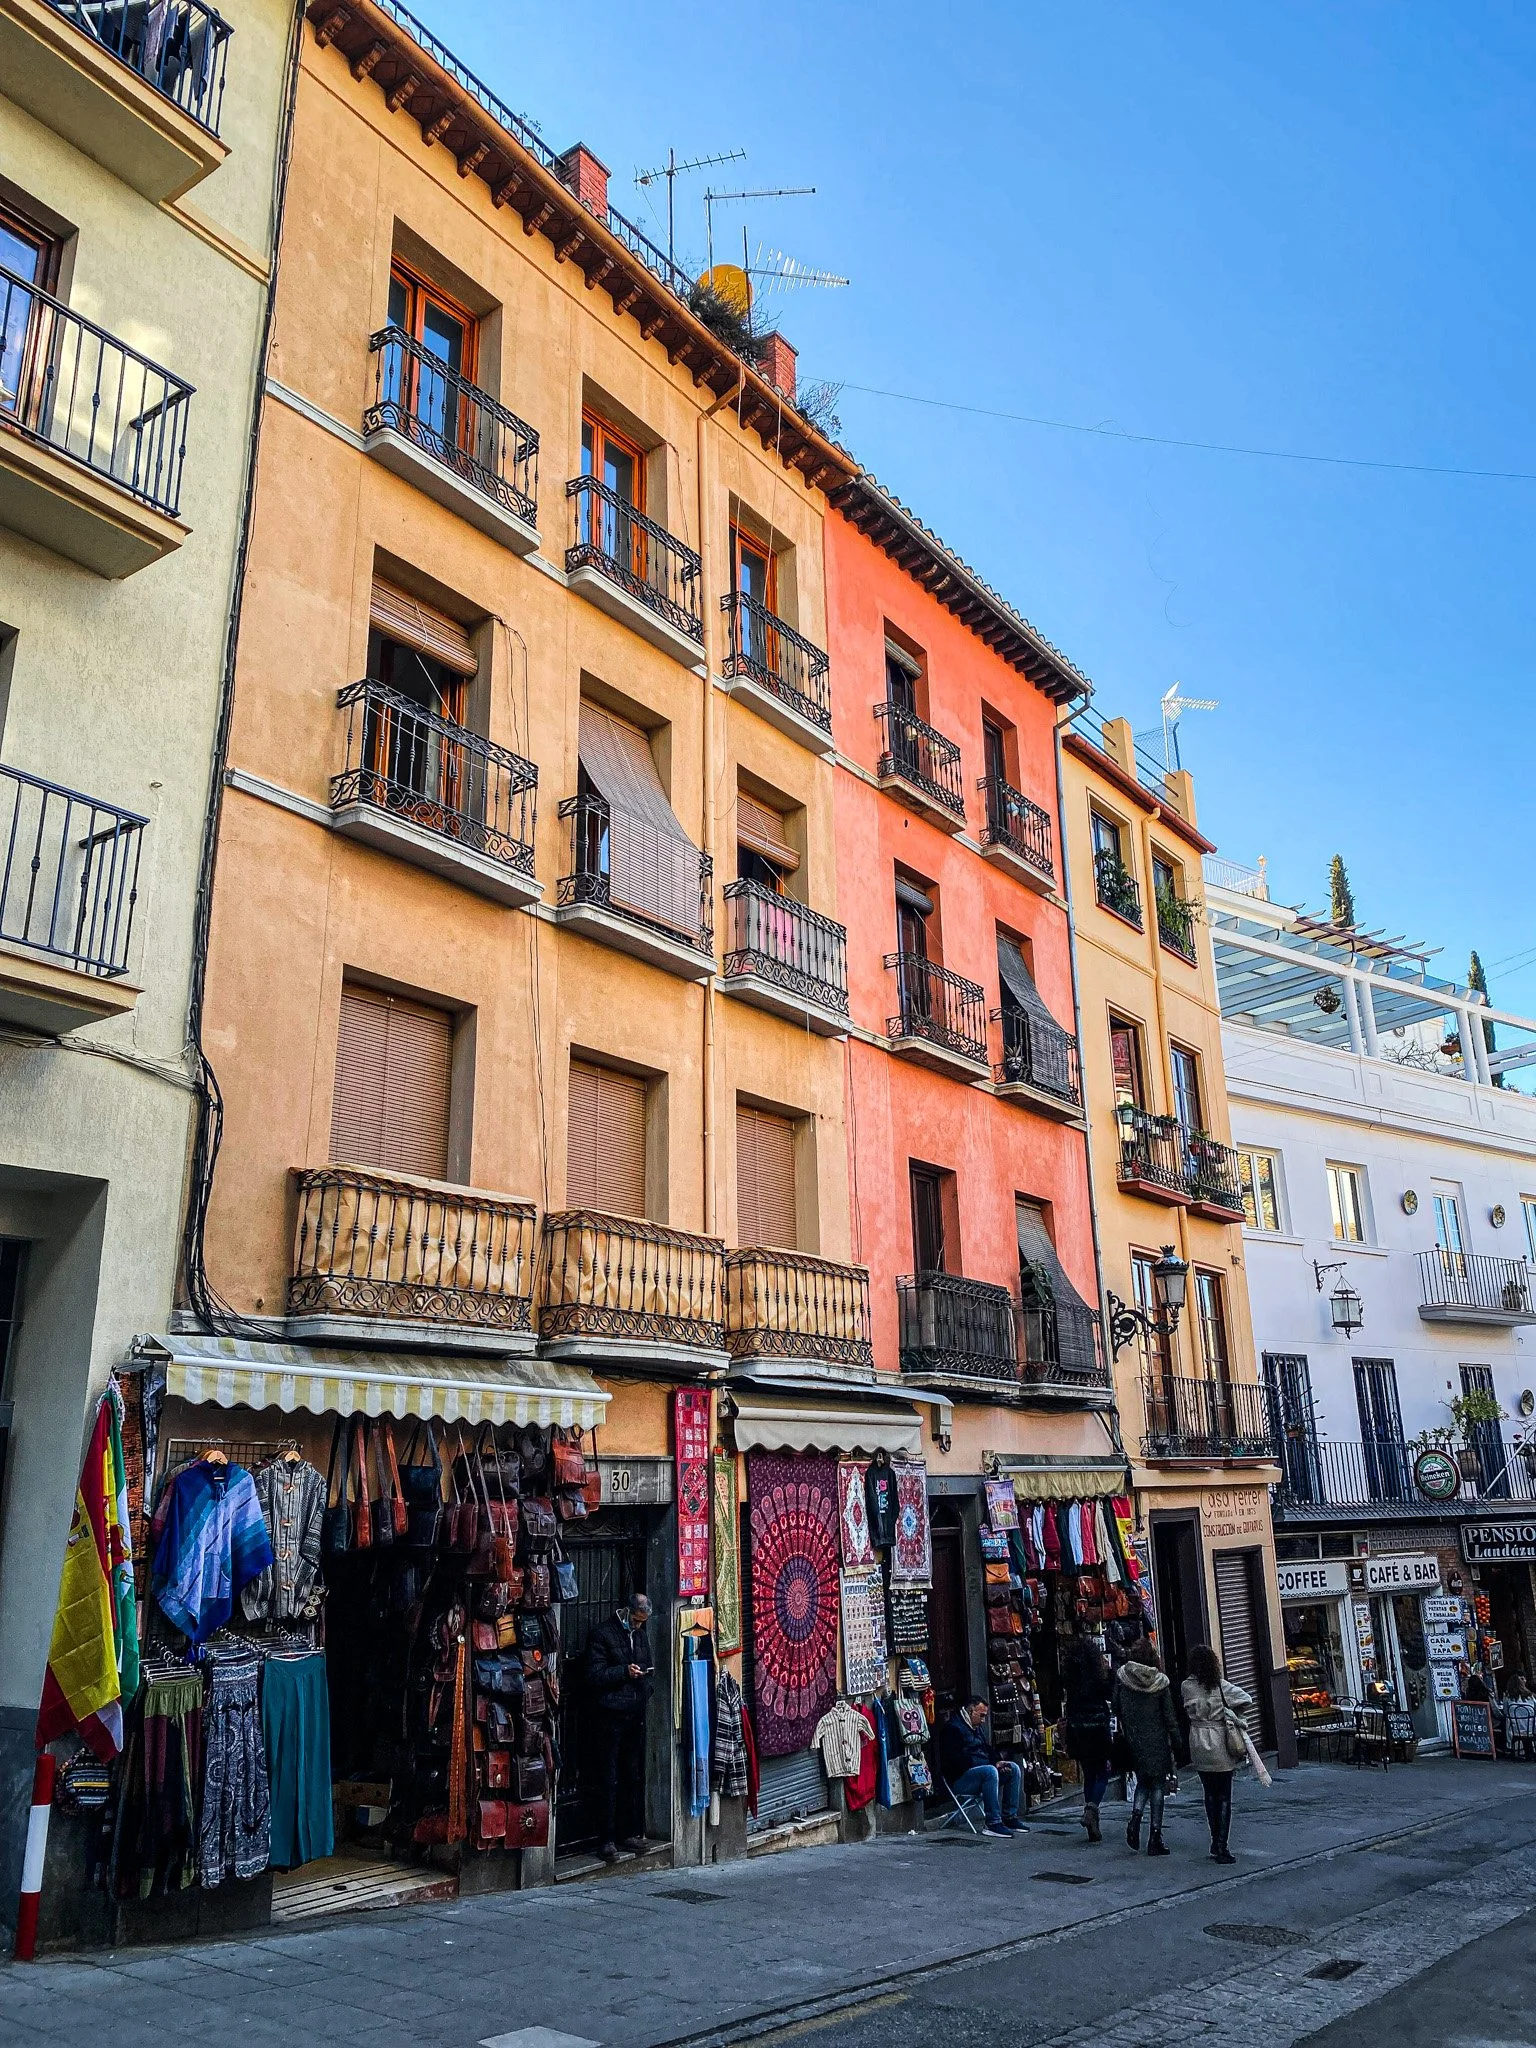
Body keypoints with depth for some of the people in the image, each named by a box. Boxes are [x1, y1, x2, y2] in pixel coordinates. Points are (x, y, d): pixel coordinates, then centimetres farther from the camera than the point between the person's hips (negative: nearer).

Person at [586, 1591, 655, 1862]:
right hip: (609, 1717, -6)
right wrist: (624, 1671, -22)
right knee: (608, 1780, -2)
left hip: (636, 1716, 6)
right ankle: (606, 1840, 4)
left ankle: (633, 1833, 20)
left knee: (635, 1777, 10)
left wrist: (647, 1691, 5)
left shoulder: (641, 1635, 13)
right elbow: (594, 1676, -12)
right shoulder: (601, 1634, -7)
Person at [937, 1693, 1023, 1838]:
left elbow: (988, 1749, 25)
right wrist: (992, 1764, -22)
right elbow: (954, 1761, -22)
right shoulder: (952, 1729, -13)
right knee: (990, 1771, -35)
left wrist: (998, 1761, 0)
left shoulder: (977, 1728, 19)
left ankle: (1009, 1817, -1)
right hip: (958, 1780, -10)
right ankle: (993, 1823, -32)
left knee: (1013, 1769, -1)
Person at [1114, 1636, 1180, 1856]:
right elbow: (1169, 1717, -6)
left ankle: (1135, 1816, -5)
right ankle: (1156, 1835, 5)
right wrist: (1177, 1746, 2)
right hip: (1157, 1742, -2)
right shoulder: (1159, 1682, -9)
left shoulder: (1122, 1678, -4)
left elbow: (1116, 1709, 0)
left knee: (1143, 1780, 18)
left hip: (1133, 1741, 2)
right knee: (1158, 1784, 7)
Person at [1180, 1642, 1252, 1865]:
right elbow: (1245, 1701, -15)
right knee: (1224, 1797, 4)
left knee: (1210, 1795, 17)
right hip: (1221, 1746, -3)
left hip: (1198, 1746, 3)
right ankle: (1221, 1848, 0)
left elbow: (1186, 1714, 0)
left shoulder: (1186, 1687, -4)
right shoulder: (1220, 1686, -11)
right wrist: (1237, 1720, 0)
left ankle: (1216, 1843, 24)